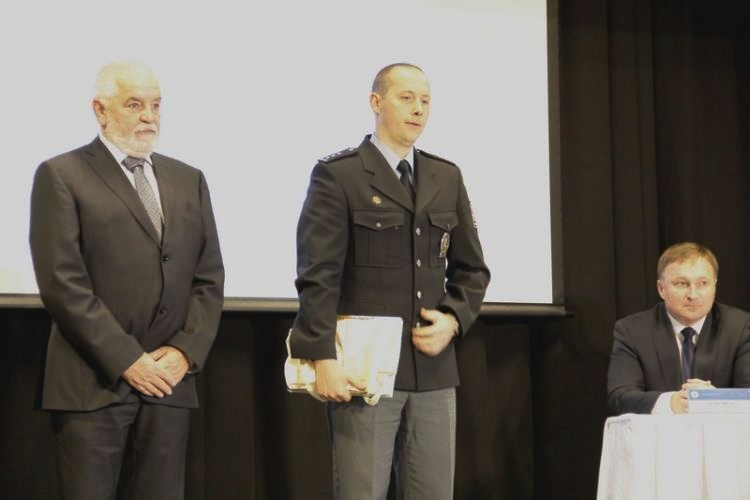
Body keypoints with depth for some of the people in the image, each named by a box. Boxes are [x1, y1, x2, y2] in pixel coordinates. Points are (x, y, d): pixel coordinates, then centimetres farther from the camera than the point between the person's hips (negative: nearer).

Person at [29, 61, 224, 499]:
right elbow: (62, 283, -9)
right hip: (93, 385, -4)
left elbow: (210, 278, 13)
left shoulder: (189, 180, 16)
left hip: (170, 380, 4)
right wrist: (127, 361, -12)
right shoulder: (61, 176, -1)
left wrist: (186, 351, -2)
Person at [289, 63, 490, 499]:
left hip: (434, 370, 5)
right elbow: (318, 277, -10)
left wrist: (453, 319, -3)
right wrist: (324, 359, -18)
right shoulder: (338, 175, -3)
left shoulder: (447, 178, 14)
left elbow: (471, 269, 16)